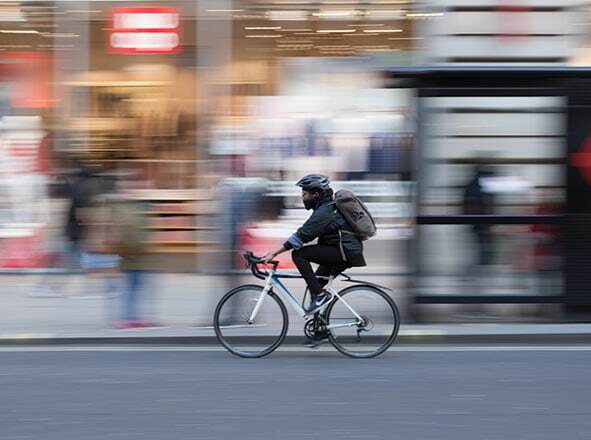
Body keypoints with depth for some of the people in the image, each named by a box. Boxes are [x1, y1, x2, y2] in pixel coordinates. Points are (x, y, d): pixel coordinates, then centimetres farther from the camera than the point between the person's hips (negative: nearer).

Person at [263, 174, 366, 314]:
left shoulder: (323, 212, -15)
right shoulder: (328, 207, 16)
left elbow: (302, 236, -21)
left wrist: (274, 254, -20)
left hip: (345, 252, -10)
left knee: (298, 254, -13)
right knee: (317, 282, 21)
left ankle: (320, 295, -13)